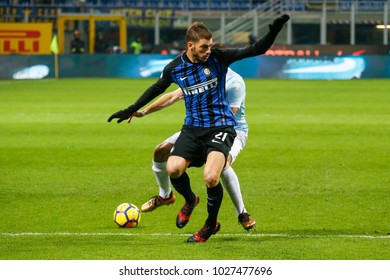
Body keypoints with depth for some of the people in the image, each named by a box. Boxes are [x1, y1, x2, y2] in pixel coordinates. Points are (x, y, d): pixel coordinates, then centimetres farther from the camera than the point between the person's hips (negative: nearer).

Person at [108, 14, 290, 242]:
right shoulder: (175, 68, -2)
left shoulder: (218, 58, -8)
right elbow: (157, 88, 17)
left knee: (211, 178, -23)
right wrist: (132, 110, 21)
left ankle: (211, 224, 6)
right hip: (193, 127, 3)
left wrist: (273, 32, -26)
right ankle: (190, 200, 18)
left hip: (220, 126, -3)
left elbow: (256, 50, -10)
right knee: (173, 168, -19)